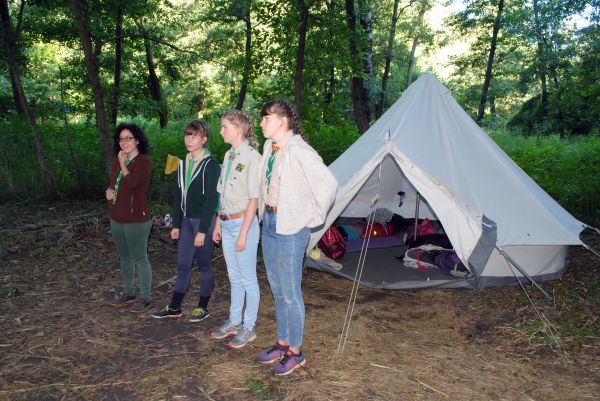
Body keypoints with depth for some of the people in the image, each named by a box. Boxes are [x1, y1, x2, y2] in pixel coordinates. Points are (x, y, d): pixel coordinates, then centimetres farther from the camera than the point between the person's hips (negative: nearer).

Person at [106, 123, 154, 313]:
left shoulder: (144, 162, -13)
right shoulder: (118, 161, 9)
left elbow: (131, 183, -26)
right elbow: (111, 183, 21)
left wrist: (123, 164, -13)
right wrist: (108, 191, -1)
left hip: (137, 220, -8)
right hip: (117, 219, 8)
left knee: (140, 259, 0)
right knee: (125, 258, 18)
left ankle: (146, 298, 12)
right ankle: (128, 293, 32)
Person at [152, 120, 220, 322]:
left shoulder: (211, 166, -12)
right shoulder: (183, 164, 10)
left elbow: (211, 199, -16)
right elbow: (178, 195, 13)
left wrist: (203, 230, -18)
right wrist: (176, 224, 10)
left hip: (204, 221, -6)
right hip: (186, 220, 6)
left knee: (204, 264, 6)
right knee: (183, 265, 12)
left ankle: (203, 307, 20)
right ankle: (174, 307, 22)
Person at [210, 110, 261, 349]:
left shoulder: (252, 157, -14)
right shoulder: (228, 156, 11)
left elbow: (254, 199, -15)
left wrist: (243, 233, -16)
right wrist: (218, 223, 16)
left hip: (243, 223, -8)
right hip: (227, 223, 8)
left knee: (248, 279, 4)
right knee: (234, 277, 17)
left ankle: (248, 328, 17)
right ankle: (234, 322, 30)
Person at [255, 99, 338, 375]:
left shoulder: (299, 151, -19)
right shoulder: (270, 147, 8)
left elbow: (328, 184, -22)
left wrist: (315, 217, -13)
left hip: (291, 228, -9)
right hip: (269, 223, 9)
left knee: (290, 292, 2)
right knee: (277, 289, 17)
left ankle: (296, 353, 19)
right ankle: (282, 344, 33)